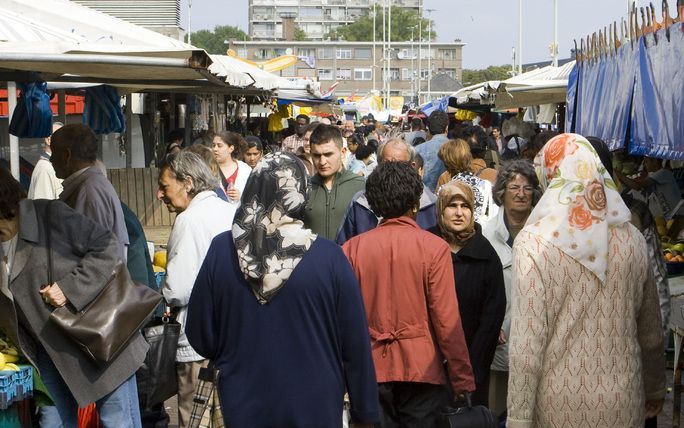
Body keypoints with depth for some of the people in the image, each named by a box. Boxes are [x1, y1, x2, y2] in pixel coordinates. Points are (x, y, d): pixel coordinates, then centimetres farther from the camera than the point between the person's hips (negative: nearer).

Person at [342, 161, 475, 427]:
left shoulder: (351, 248, -3)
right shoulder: (433, 248, -9)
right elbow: (446, 319, -10)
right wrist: (462, 382, -2)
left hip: (370, 369, 2)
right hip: (421, 370, -2)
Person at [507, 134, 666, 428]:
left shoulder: (533, 242, -14)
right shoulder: (632, 239, -2)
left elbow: (527, 343, -17)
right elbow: (651, 333, 8)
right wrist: (655, 392, 22)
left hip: (560, 404, -3)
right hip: (623, 404, 3)